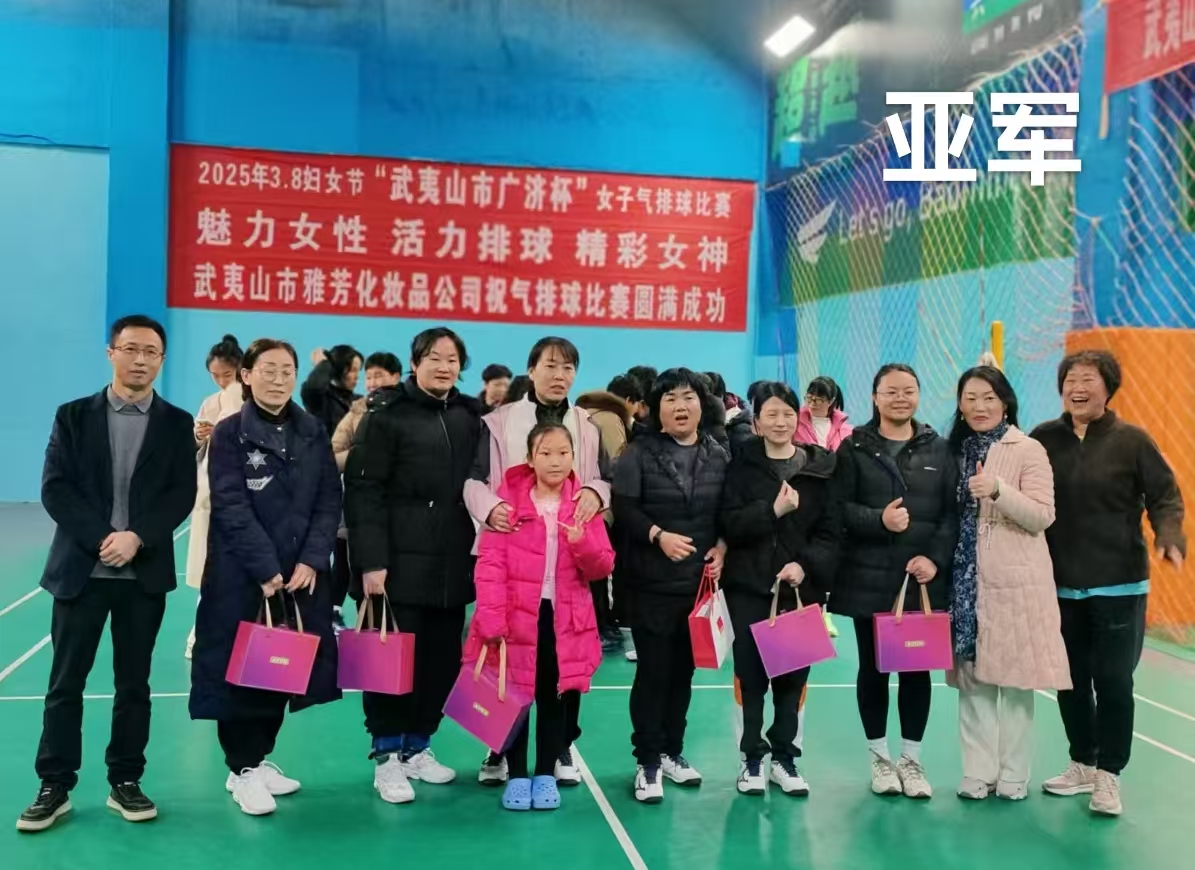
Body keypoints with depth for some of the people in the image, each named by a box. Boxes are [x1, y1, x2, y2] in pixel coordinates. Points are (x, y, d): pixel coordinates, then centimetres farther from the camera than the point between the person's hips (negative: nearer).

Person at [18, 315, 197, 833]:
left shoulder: (177, 424, 5)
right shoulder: (74, 416, 5)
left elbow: (182, 495, -3)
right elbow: (55, 489, -3)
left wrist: (137, 538, -17)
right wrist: (102, 538, -15)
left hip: (145, 573, 0)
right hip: (80, 569, 0)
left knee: (134, 683, 8)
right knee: (65, 683, 5)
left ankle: (125, 782, 19)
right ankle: (55, 788, 14)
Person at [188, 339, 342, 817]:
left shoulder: (313, 432, 7)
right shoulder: (229, 434, -4)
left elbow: (329, 502, 2)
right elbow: (231, 508, -11)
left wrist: (311, 561, -10)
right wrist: (266, 569, -17)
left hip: (301, 574, 4)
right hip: (242, 576, -4)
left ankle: (260, 758, 25)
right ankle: (242, 769, 16)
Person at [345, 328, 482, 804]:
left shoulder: (470, 417, 10)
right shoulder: (388, 414, -4)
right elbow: (363, 491, -9)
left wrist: (479, 553, 8)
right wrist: (371, 560, -16)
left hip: (453, 566, 5)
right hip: (400, 563, -5)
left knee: (442, 660, 10)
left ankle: (417, 747, 25)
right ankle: (387, 756, 13)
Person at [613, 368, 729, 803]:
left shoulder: (719, 456, 7)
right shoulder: (638, 452, -3)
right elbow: (624, 508, -10)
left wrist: (722, 547, -5)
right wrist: (658, 535, -22)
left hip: (699, 580, 4)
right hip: (652, 582, -3)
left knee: (684, 669, 11)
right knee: (653, 670, -2)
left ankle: (672, 751, 26)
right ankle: (647, 761, 9)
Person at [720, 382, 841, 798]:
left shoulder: (821, 467, 4)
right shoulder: (742, 465, 2)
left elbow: (832, 530, 1)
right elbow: (730, 524, -6)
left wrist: (806, 564, -13)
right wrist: (773, 509, -17)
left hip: (803, 586, 1)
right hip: (749, 585, -1)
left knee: (793, 674, 5)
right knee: (751, 672, 1)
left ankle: (785, 757, 18)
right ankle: (752, 758, 13)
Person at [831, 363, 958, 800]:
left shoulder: (939, 449, 7)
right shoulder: (854, 448, 2)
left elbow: (953, 512, 2)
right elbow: (839, 507, -6)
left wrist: (935, 558, -12)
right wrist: (879, 520, -22)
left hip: (924, 580, 1)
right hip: (869, 579, -1)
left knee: (917, 669, 6)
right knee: (873, 668, 8)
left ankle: (912, 758, 20)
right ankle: (880, 757, 22)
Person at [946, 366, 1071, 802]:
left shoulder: (1028, 450, -4)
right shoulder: (957, 451, 11)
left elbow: (1042, 517, -11)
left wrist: (999, 490, -25)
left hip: (1015, 582, -4)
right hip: (967, 582, 5)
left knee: (1014, 675, 0)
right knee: (972, 675, 6)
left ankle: (1012, 774, 11)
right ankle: (978, 772, 13)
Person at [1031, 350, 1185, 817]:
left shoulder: (1131, 440, -4)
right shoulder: (1044, 439, 2)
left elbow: (1164, 494, -3)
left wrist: (1169, 536, -21)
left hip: (1119, 584, -3)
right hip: (1060, 585, 3)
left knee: (1113, 680, 0)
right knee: (1071, 680, 12)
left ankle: (1108, 775, 14)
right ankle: (1082, 764, 28)